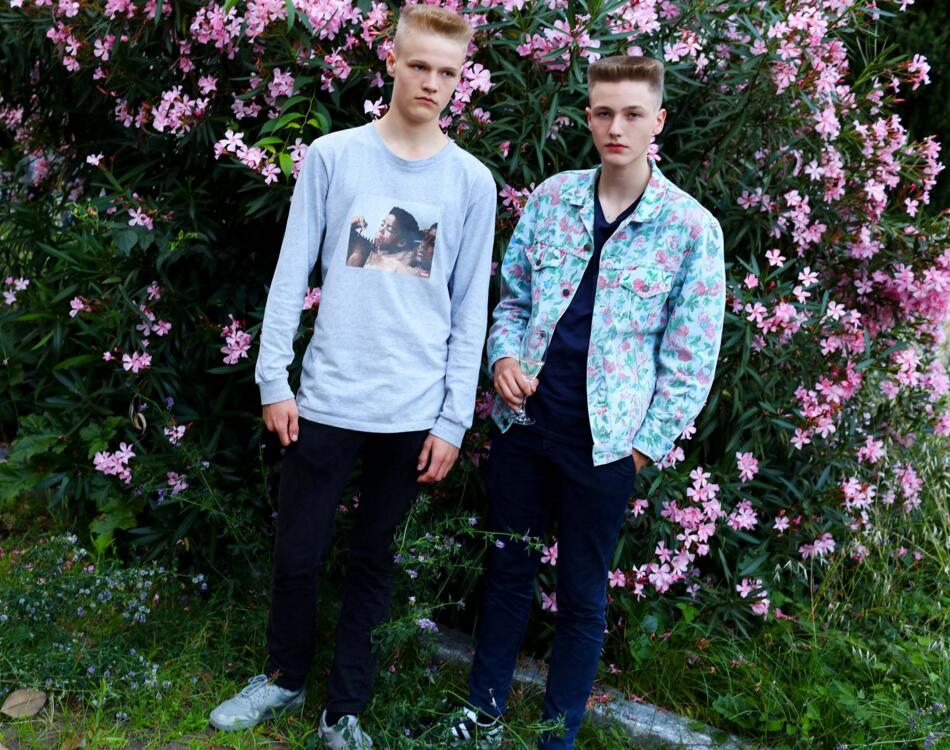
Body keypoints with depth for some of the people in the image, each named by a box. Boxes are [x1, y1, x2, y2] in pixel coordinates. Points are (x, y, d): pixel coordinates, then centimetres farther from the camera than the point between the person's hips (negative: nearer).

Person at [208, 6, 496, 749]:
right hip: (327, 398, 0)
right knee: (297, 552, 10)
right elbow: (293, 274, 3)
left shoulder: (471, 180, 2)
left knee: (373, 559, 11)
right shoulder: (333, 156, 2)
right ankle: (286, 676, 34)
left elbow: (470, 308, 2)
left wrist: (454, 418, -1)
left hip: (413, 412, 0)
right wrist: (273, 379, -1)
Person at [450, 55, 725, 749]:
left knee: (583, 596, 11)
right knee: (508, 572, 16)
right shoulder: (552, 197, 2)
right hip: (525, 421, 3)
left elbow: (691, 359, -5)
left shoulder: (691, 227, -8)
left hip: (605, 441, -3)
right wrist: (504, 353, -5)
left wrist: (647, 444, -8)